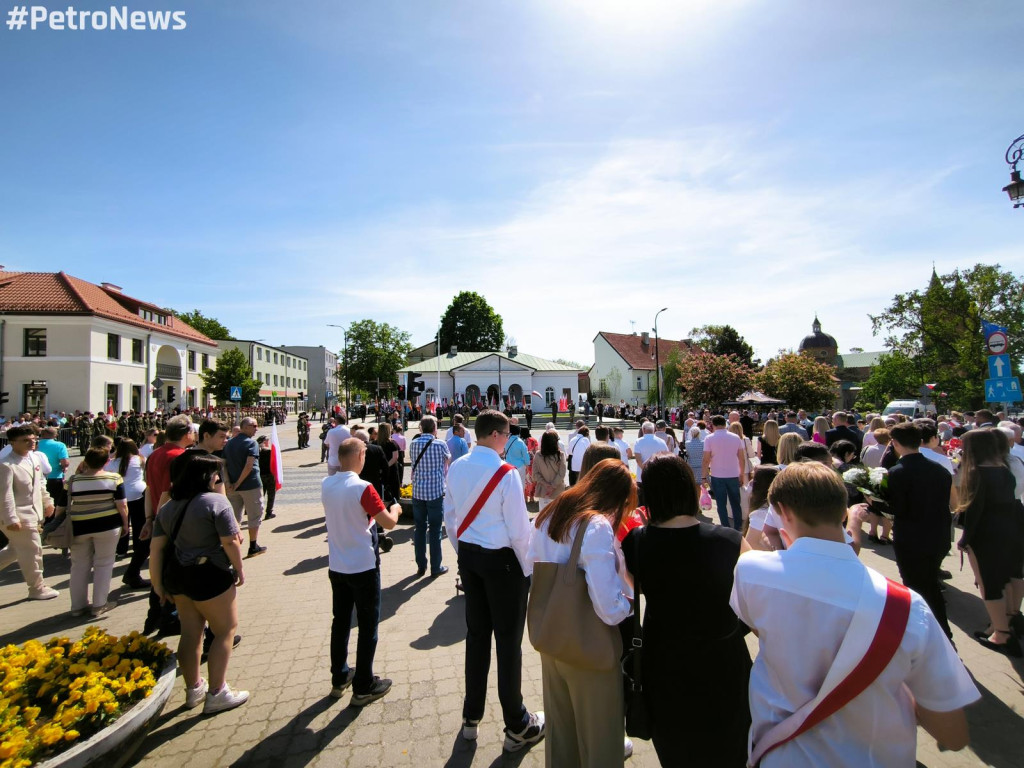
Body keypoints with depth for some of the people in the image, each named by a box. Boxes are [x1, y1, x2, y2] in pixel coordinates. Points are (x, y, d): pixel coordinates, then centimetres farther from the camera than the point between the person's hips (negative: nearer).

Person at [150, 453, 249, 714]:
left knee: (190, 632, 20)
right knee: (225, 630, 8)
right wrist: (239, 569, -4)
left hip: (178, 576, 8)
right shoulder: (216, 501, -16)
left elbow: (156, 548, 5)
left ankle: (193, 688, 34)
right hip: (209, 577, -8)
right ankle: (216, 694, 14)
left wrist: (158, 584, 11)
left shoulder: (168, 507, 7)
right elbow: (230, 541, -18)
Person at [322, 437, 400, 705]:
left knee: (340, 622, 19)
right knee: (368, 626, 8)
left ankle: (339, 678, 33)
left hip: (336, 567, 7)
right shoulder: (362, 488, -23)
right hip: (363, 567, -6)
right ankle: (363, 687, 18)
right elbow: (388, 523, -19)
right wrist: (395, 509, 1)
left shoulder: (326, 485, -2)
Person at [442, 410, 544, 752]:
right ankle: (517, 727, 27)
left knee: (476, 633, 20)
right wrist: (528, 569, -4)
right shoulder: (506, 473, -21)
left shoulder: (456, 468, -2)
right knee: (508, 640, 9)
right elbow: (519, 529, -18)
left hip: (468, 555, 6)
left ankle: (471, 717, 37)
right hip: (501, 560, -6)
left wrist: (462, 553, 18)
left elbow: (450, 518, 6)